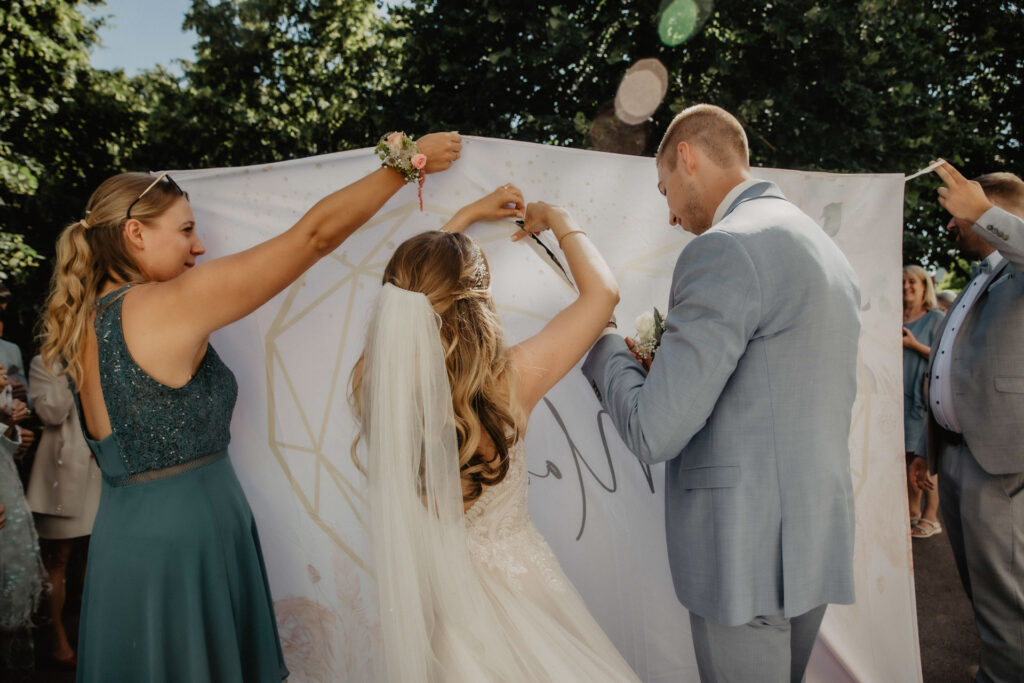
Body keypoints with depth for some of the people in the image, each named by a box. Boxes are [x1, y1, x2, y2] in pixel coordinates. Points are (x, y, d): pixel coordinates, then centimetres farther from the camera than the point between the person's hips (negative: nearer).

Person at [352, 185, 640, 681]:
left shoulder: (373, 382, -17)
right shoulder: (506, 384, -29)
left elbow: (412, 294, 3)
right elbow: (602, 290, -16)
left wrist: (467, 216, 11)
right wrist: (558, 220, 0)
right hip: (509, 588, -3)